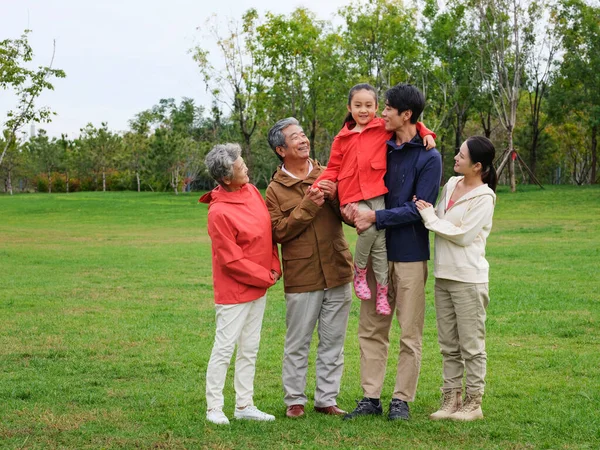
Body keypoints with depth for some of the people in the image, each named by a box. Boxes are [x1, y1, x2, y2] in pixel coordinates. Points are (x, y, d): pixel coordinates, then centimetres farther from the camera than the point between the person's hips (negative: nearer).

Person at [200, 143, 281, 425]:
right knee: (224, 348, 0)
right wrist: (267, 277, -11)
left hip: (259, 287, 8)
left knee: (250, 349, 13)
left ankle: (244, 405, 22)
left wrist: (274, 267, 0)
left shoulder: (252, 191, 1)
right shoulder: (219, 212, -22)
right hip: (234, 291, -8)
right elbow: (232, 260, -18)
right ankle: (214, 408, 10)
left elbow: (268, 231, 11)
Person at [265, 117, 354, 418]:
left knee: (333, 341, 9)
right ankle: (294, 400, 16)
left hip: (337, 272, 3)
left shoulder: (327, 176, 7)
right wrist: (307, 205, -17)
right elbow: (278, 232, -10)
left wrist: (335, 196, -11)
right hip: (302, 277, -3)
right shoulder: (275, 190, 0)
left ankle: (327, 399, 19)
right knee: (297, 343, 4)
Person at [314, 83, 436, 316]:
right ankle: (359, 271, -2)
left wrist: (426, 134, 1)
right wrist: (317, 187, -2)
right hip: (354, 197, 0)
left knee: (381, 243, -3)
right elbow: (333, 169, 13)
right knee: (369, 228, -26)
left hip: (378, 194, 0)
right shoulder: (342, 139, 12)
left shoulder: (384, 127, 7)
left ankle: (382, 292, 7)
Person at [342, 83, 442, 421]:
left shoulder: (429, 157, -7)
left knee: (410, 333, 3)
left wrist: (375, 217, -19)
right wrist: (350, 207, -9)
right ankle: (371, 397, 14)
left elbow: (418, 209, -14)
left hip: (410, 254, -5)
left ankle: (402, 400, 12)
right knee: (371, 329, 7)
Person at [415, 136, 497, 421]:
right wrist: (425, 211, -4)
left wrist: (430, 217, -10)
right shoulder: (451, 184, 9)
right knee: (449, 345, 13)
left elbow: (463, 235, -15)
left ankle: (473, 403, 11)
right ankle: (451, 400, 21)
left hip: (468, 278, -7)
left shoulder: (484, 197, -12)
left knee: (471, 345, 2)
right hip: (443, 274, 7)